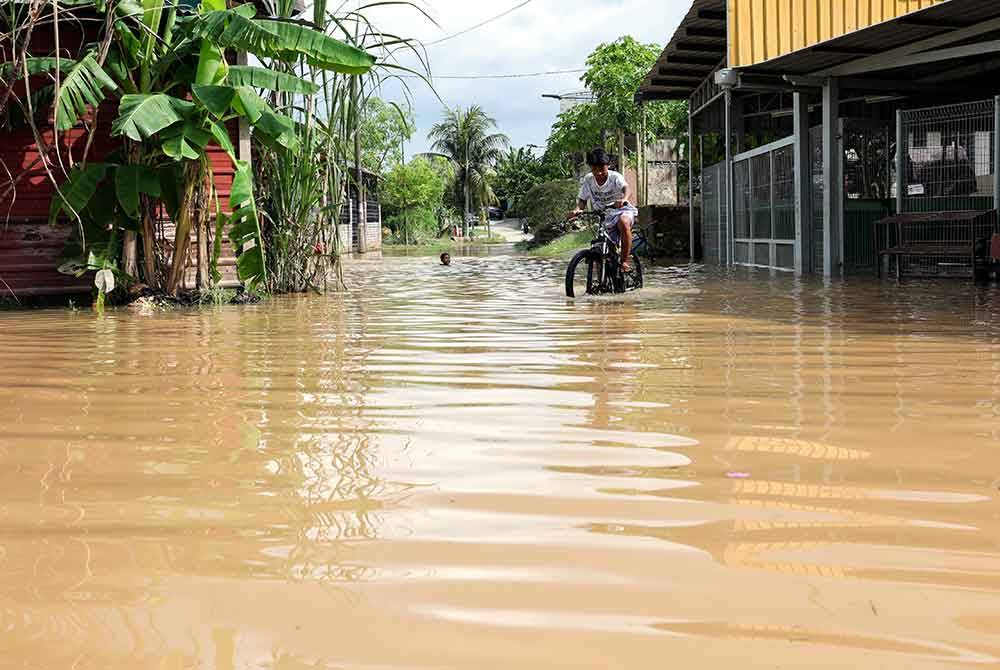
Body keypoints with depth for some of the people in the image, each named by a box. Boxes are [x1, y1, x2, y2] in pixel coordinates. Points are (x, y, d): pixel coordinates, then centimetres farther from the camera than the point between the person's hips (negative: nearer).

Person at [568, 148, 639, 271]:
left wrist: (624, 199, -57)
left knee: (623, 223, -38)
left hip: (622, 210, -4)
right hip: (603, 216, 4)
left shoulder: (615, 177, -15)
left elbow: (626, 188, -34)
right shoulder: (588, 180, -6)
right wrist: (578, 210, -27)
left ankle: (625, 261, -29)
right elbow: (582, 200, -4)